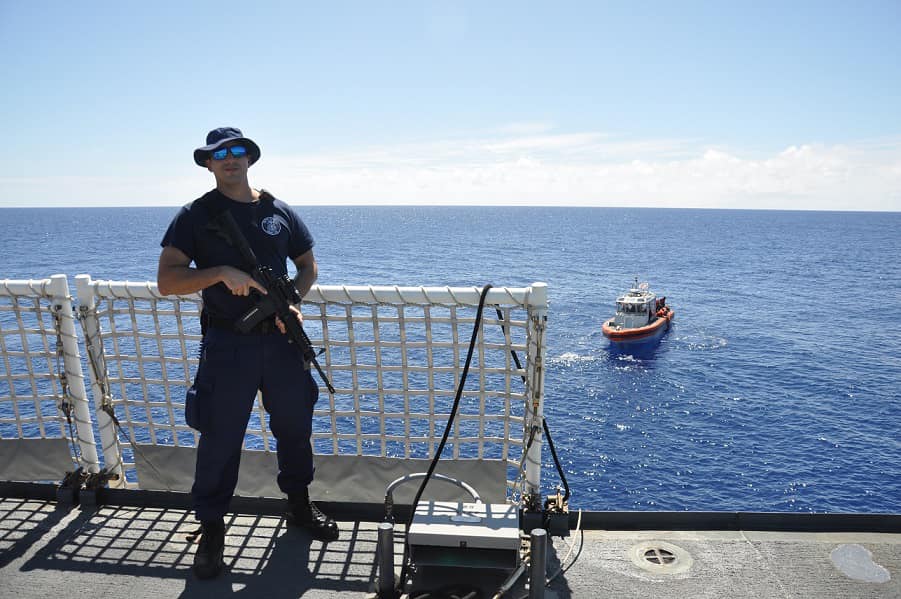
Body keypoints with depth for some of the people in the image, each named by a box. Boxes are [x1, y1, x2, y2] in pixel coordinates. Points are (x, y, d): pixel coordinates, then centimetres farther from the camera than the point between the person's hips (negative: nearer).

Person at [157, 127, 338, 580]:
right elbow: (166, 281, -9)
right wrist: (222, 272, -23)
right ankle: (211, 530, 23)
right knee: (220, 438, 3)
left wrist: (291, 302, -4)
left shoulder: (279, 212, 7)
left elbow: (308, 266, 14)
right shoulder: (195, 216, -1)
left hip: (280, 337, 3)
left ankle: (299, 506, 35)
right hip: (227, 343, -3)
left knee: (295, 425, 14)